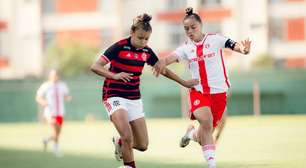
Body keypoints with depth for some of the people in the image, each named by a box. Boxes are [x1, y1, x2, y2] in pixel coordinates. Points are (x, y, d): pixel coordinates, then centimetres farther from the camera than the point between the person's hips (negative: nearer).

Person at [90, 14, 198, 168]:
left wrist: (184, 83, 22)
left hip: (134, 99, 6)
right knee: (127, 137, -26)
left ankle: (119, 142, 34)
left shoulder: (146, 51, 3)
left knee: (142, 145, 3)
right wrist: (115, 75, -32)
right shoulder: (119, 47, -15)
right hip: (114, 96, -6)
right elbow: (95, 67, -18)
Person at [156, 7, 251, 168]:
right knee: (206, 120, -27)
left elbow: (233, 45, -20)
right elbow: (173, 56, -19)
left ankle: (191, 133, 38)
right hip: (198, 91, 0)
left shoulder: (215, 39, -5)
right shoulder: (186, 47, 1)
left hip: (218, 91, 0)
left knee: (205, 136, 3)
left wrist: (243, 50, -44)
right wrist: (163, 61, -43)